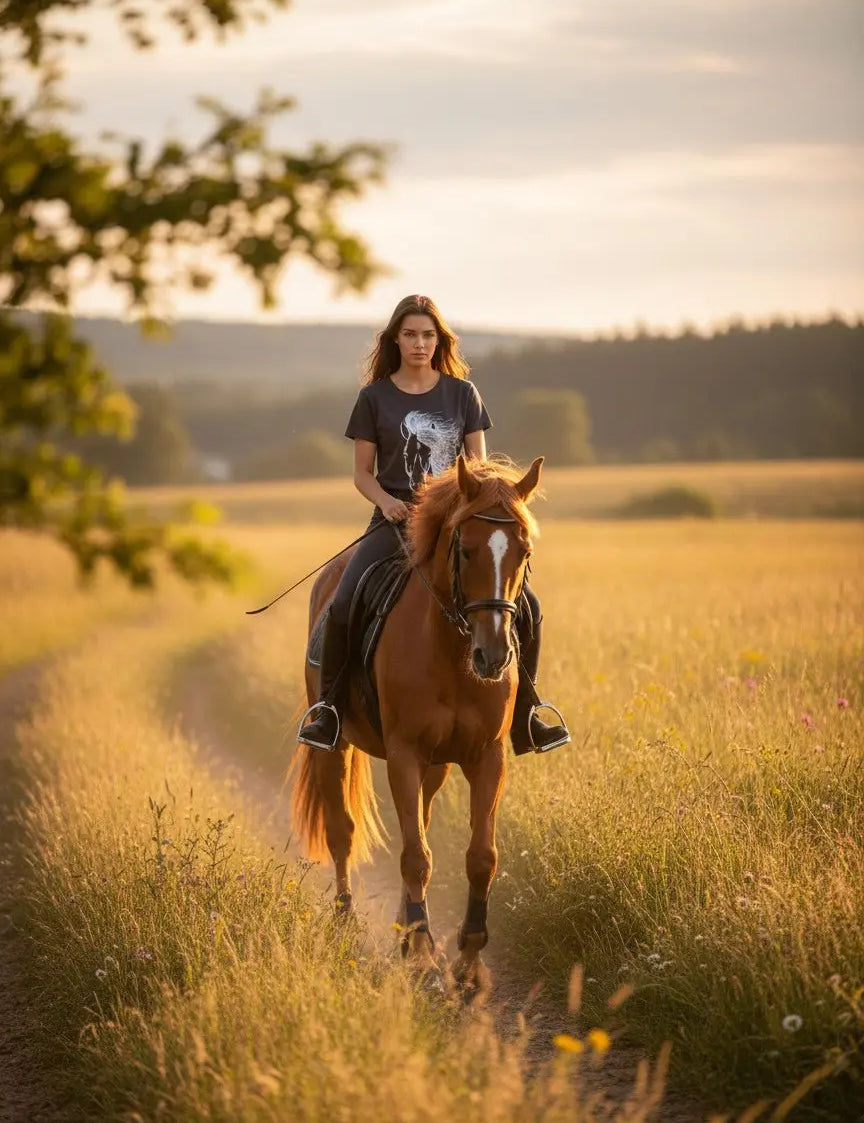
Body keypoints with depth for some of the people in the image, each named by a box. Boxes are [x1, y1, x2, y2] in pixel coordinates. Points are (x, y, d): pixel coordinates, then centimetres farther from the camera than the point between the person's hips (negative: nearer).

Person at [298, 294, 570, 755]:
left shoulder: (462, 393, 8)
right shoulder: (375, 397, 4)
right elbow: (362, 473, 6)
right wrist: (385, 501, -15)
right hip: (396, 521, -2)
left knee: (525, 606, -13)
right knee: (342, 605, -26)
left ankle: (523, 718, 3)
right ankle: (328, 708, -6)